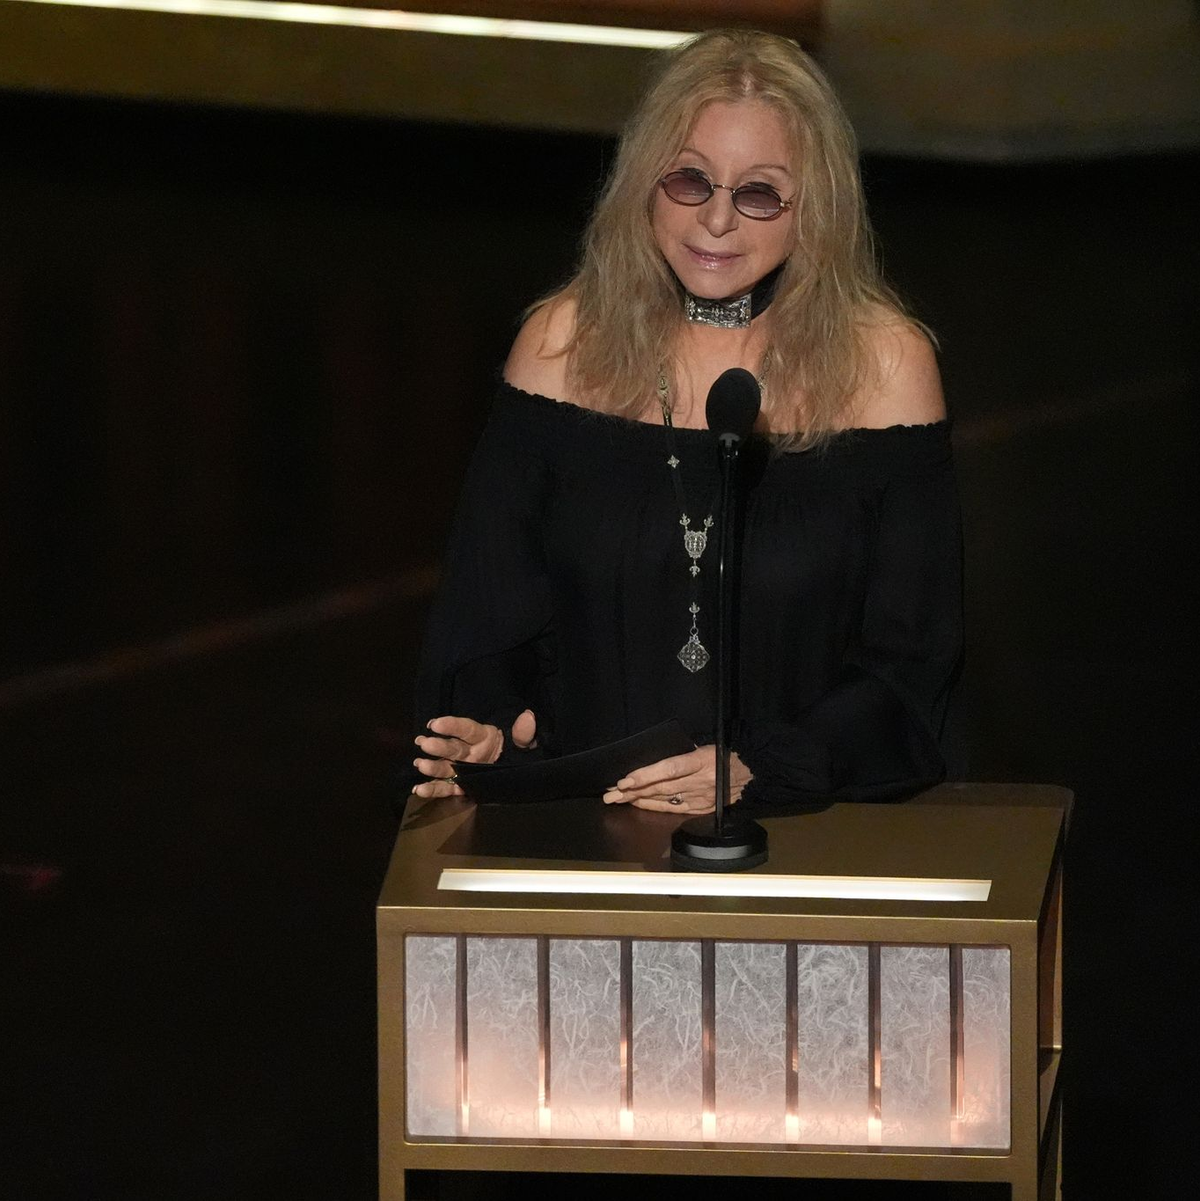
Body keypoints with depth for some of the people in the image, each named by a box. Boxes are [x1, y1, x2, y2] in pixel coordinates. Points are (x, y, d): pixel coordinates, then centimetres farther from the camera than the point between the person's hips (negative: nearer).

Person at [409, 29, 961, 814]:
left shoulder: (883, 361, 1)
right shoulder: (565, 343, 6)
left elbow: (910, 662, 1)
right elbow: (490, 609, 10)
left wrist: (756, 773, -15)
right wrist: (482, 735, -12)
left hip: (809, 823, -2)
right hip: (578, 833, 2)